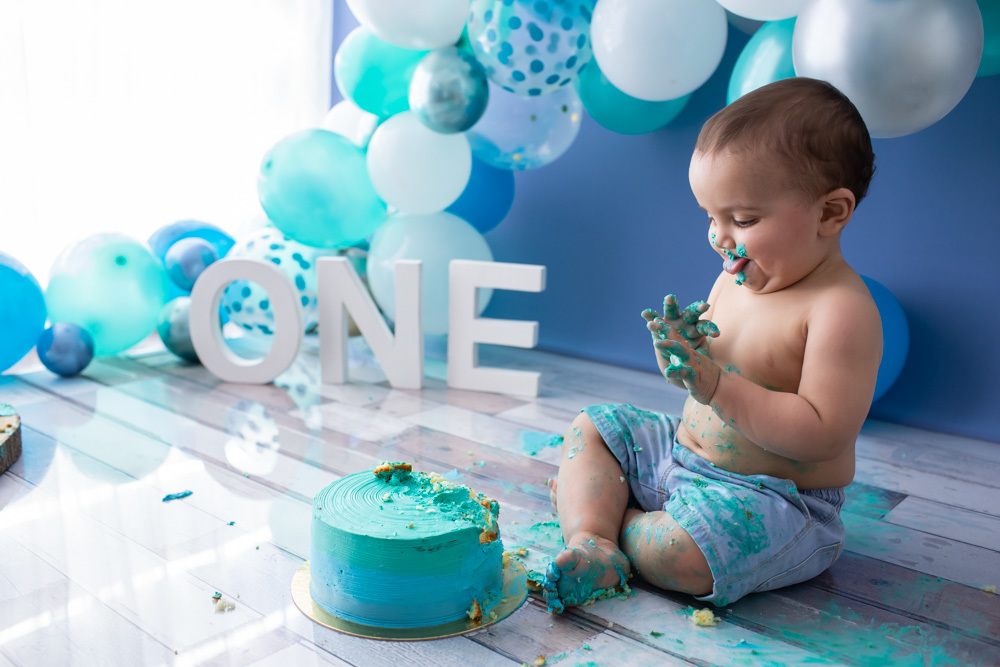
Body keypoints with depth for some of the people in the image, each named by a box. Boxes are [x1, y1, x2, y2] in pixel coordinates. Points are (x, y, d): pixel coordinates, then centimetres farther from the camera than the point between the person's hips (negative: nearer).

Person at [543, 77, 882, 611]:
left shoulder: (840, 308, -22)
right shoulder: (736, 279, 3)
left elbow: (823, 434, -27)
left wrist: (714, 384, -32)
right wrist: (685, 345, -14)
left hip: (775, 501, -8)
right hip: (685, 451, 9)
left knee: (678, 555, -33)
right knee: (590, 427, 9)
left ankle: (604, 515, -2)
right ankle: (590, 543, -13)